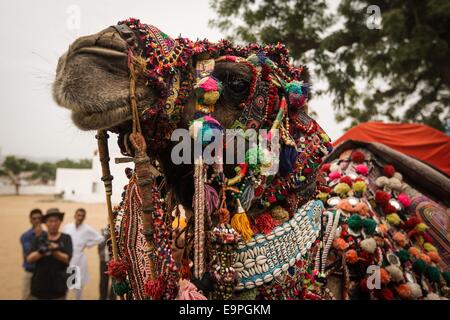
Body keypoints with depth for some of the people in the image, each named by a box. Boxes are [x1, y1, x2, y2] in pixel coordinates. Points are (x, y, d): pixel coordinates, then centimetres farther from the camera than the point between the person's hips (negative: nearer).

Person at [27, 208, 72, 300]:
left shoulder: (66, 238, 0)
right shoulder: (39, 239, 4)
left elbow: (67, 259, -9)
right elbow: (29, 259, -5)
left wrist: (54, 251, -26)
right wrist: (41, 252, -25)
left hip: (58, 286, -1)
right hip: (39, 285, 1)